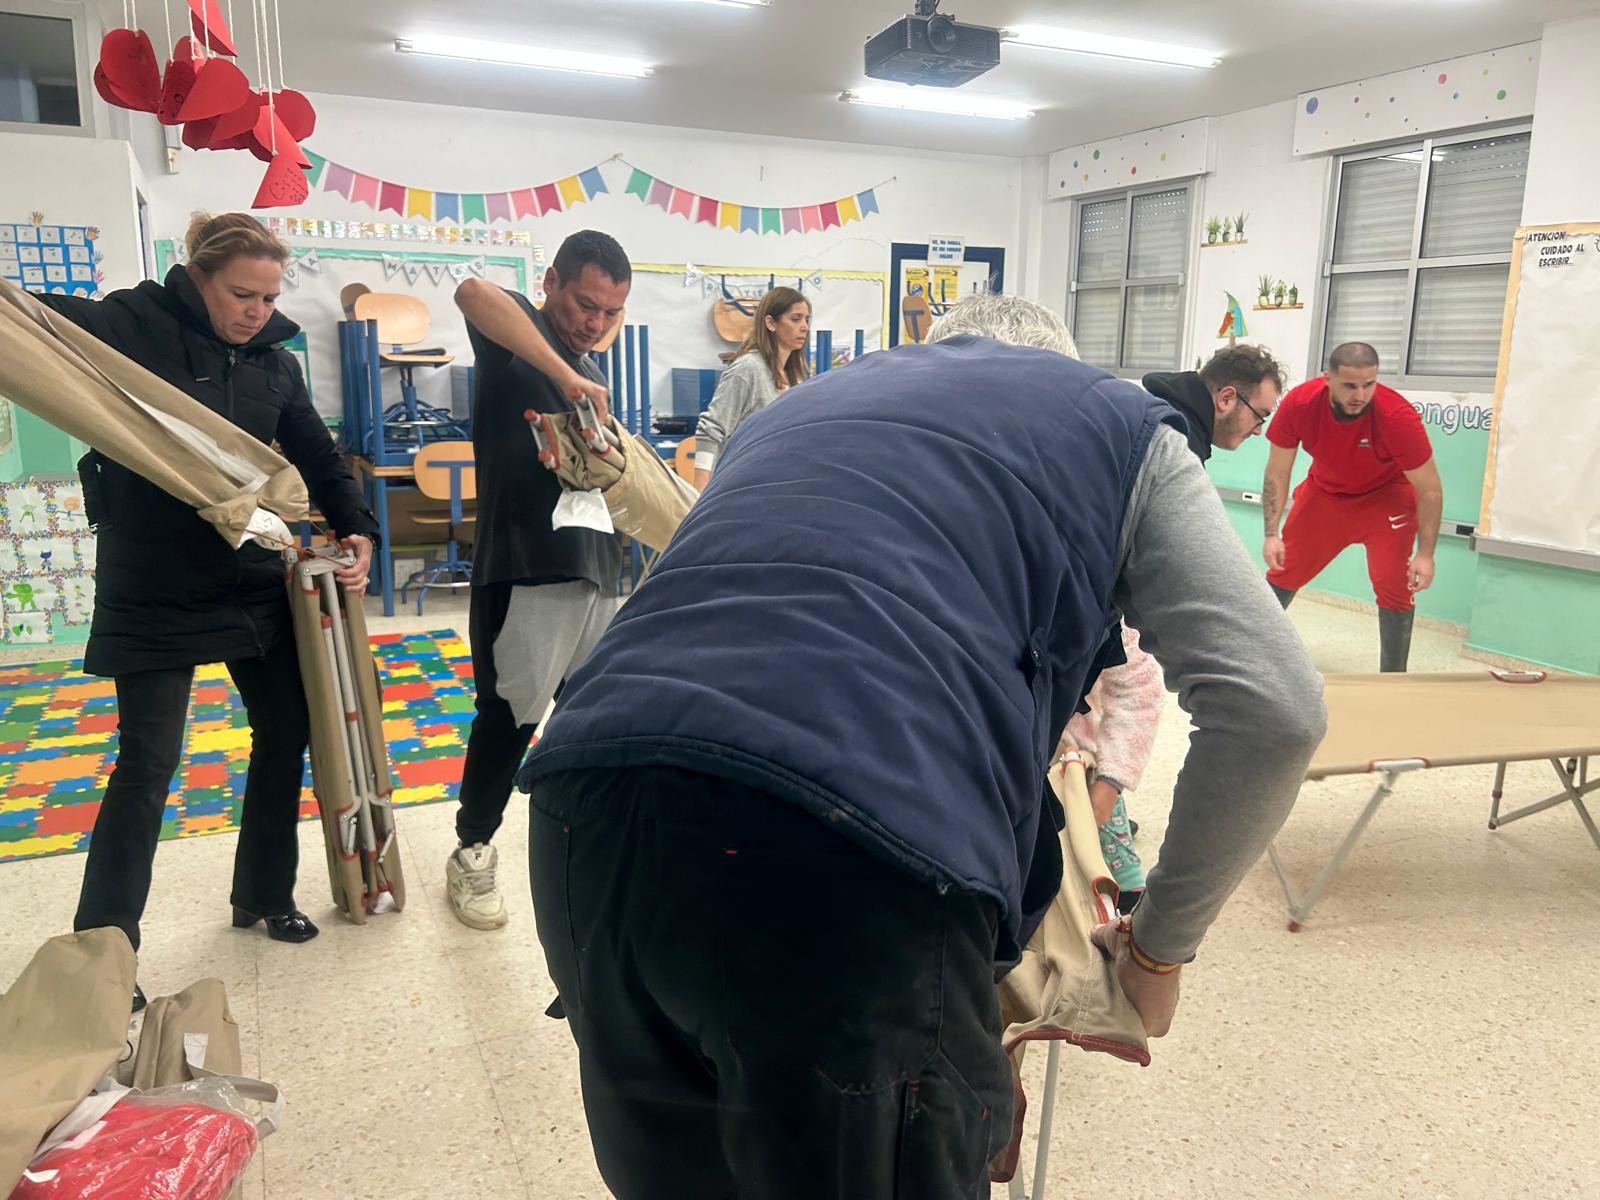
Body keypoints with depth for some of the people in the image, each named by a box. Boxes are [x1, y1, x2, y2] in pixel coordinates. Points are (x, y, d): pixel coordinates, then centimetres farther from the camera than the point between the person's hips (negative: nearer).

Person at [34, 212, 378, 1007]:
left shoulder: (275, 364, 5)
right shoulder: (132, 327, -9)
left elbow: (319, 458, 8)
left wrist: (356, 530, -6)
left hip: (254, 581, 5)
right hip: (152, 592, -5)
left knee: (286, 735, 11)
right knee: (147, 763, -1)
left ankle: (264, 896, 30)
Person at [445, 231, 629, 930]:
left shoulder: (588, 370, 18)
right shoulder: (518, 333, -5)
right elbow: (473, 292, -29)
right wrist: (564, 374, -31)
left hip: (593, 568, 7)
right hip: (525, 567, -7)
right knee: (510, 717, 1)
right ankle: (472, 851, 21)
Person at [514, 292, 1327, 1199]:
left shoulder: (799, 406, 35)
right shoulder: (1115, 420, 22)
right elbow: (1273, 710, 11)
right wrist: (1160, 945, 23)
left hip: (590, 812, 6)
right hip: (852, 858, -6)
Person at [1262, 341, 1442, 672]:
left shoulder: (1398, 416, -33)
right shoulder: (1298, 404, -27)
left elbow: (1429, 489, -22)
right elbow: (1277, 473, -14)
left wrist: (1425, 554, -24)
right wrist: (1271, 534, -17)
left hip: (1386, 498, -3)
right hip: (1324, 493, 3)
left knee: (1394, 585, -12)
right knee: (1283, 571, 9)